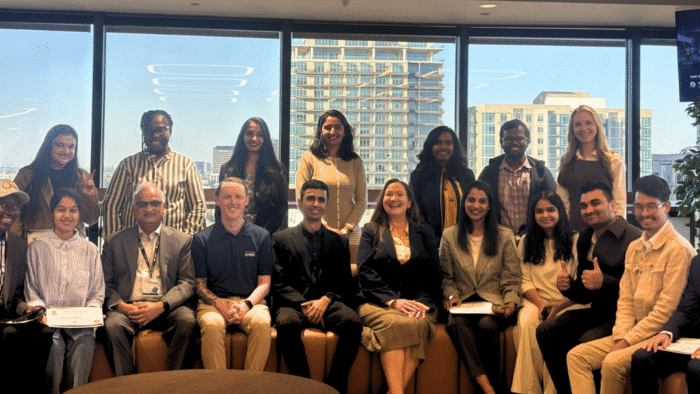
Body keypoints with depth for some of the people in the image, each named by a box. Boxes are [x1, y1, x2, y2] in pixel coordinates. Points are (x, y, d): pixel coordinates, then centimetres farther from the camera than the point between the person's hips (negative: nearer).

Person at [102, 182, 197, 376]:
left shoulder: (182, 240, 14)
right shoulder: (115, 242, 17)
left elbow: (187, 283, 5)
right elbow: (106, 283, 11)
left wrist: (161, 306, -13)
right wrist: (120, 306, -10)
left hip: (166, 308, 0)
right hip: (128, 307, 1)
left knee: (187, 321, -31)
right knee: (113, 325, -31)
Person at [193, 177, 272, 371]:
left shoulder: (261, 236, 10)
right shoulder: (202, 239, 8)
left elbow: (264, 283, 8)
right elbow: (200, 285, 7)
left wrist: (246, 305, -12)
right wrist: (220, 304, -14)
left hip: (251, 301, 1)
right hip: (213, 302, 0)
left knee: (262, 323, -33)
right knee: (212, 326, -34)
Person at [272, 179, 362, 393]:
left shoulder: (339, 241, 21)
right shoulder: (281, 239, 15)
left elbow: (346, 283, 12)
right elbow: (278, 283, 4)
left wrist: (325, 300, -9)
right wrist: (304, 304, -12)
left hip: (328, 302, 2)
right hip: (294, 303, -1)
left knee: (353, 323, -31)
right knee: (287, 323, -36)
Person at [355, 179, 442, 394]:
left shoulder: (424, 234, 21)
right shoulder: (371, 231, 16)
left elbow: (433, 275, 11)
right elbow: (365, 271, 2)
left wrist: (422, 301, -10)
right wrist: (392, 300, -14)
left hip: (417, 302, 1)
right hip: (378, 302, -1)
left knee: (417, 324, -34)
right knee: (394, 323, -35)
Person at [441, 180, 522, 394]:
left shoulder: (505, 236, 10)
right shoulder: (449, 236, 12)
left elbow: (511, 280, 8)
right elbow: (446, 277, 15)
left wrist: (511, 303, -10)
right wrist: (451, 295, -5)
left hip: (494, 303, -1)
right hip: (463, 303, 1)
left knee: (486, 325, -35)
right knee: (456, 323, -34)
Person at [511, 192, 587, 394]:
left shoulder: (575, 240, 3)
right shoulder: (526, 242, 14)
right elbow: (525, 281, 9)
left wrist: (558, 307, -16)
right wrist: (540, 304, -10)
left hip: (569, 303, -2)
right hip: (537, 301, 2)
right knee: (525, 324, -31)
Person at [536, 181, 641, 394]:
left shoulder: (634, 238, -14)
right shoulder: (585, 239, 13)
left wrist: (604, 282, -28)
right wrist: (568, 287, -3)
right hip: (598, 312, 8)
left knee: (587, 342, -30)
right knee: (546, 331, -9)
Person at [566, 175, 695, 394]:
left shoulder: (679, 249, -12)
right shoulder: (634, 248, 14)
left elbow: (666, 310, -16)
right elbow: (625, 299, 12)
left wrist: (627, 341, -14)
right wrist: (620, 337, -4)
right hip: (634, 333, 8)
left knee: (613, 363, -30)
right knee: (576, 356, -6)